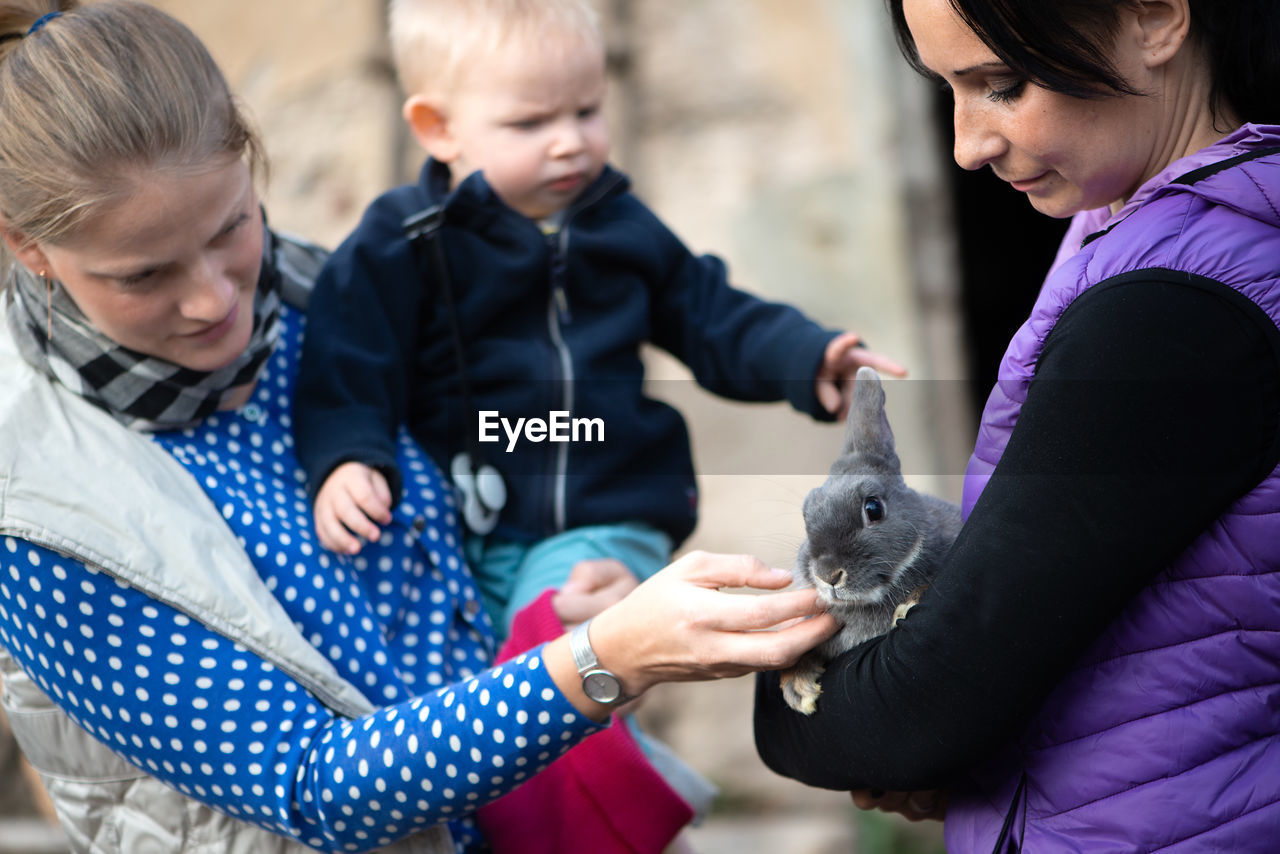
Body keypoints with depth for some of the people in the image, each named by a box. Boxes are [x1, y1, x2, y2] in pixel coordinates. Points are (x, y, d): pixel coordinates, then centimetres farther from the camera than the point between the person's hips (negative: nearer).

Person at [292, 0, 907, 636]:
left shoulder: (621, 228, 12)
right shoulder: (400, 245, -2)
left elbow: (711, 317, 20)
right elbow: (346, 373, -7)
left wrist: (811, 360, 5)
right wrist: (345, 461, -27)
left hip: (601, 526, 1)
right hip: (444, 532, 0)